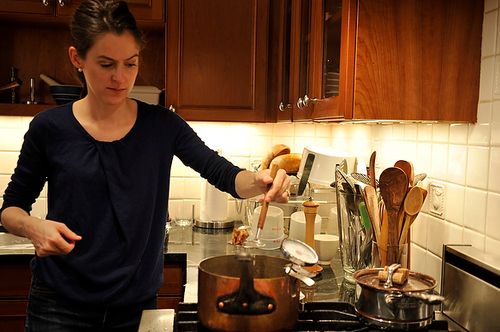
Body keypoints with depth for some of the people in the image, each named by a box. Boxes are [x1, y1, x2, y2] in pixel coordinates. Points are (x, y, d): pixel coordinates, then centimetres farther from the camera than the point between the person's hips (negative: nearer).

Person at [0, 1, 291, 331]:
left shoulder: (161, 125, -5)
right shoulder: (50, 128, -8)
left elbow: (224, 175, -7)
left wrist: (260, 181, -28)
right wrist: (35, 227, -19)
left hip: (138, 303, 2)